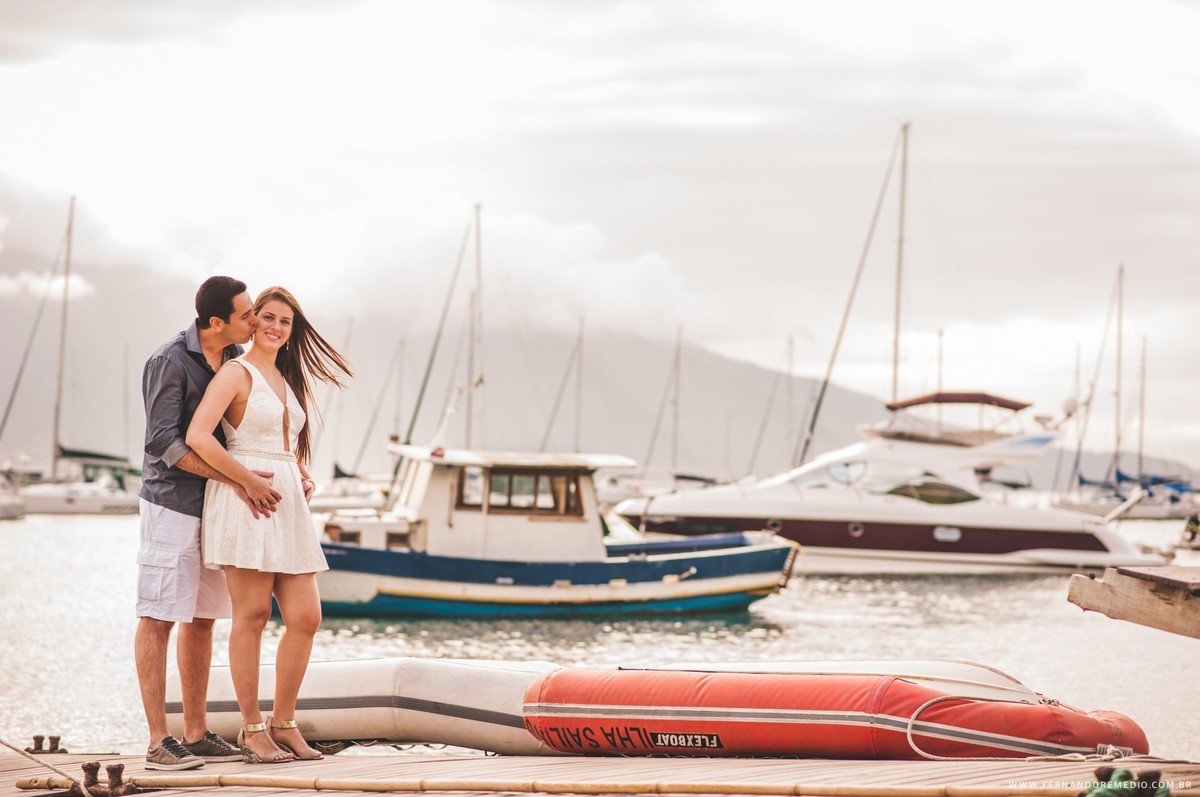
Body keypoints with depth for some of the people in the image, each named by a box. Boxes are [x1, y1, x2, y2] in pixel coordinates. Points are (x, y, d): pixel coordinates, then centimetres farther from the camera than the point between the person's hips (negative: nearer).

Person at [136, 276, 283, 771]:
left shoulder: (239, 360, 8)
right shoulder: (169, 363, -14)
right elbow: (163, 442, -20)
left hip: (216, 505, 7)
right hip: (173, 502, -7)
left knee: (202, 619, 9)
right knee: (158, 619, -5)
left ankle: (196, 734, 14)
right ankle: (159, 742, -7)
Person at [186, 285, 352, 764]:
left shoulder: (289, 379, 20)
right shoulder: (236, 373, -4)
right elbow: (198, 436, -17)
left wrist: (303, 478, 13)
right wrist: (250, 481, -16)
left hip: (288, 507, 8)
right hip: (244, 503, -8)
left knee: (305, 617, 2)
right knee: (252, 614, -5)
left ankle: (283, 724, 11)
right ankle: (252, 729, -1)